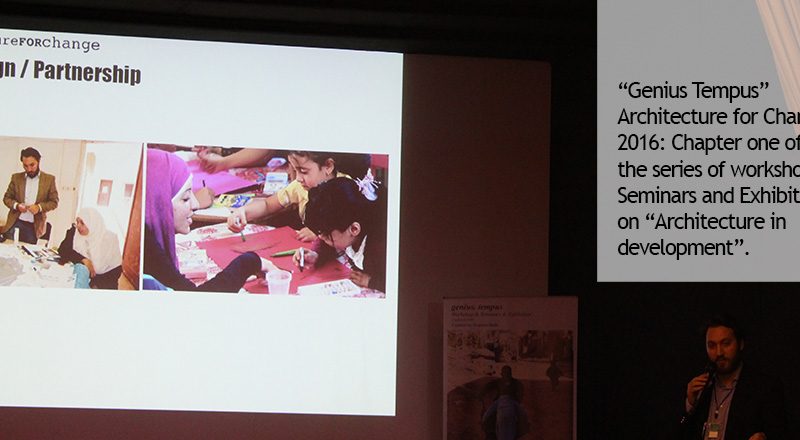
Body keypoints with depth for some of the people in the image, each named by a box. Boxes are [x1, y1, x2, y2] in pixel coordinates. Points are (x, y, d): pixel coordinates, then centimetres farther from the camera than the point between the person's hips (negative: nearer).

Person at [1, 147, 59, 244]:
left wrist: (39, 207, -15)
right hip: (15, 223, 1)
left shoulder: (49, 179, 3)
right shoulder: (16, 177, 7)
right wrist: (16, 205, -11)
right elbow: (7, 198, 11)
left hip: (34, 226, -1)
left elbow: (54, 202, 3)